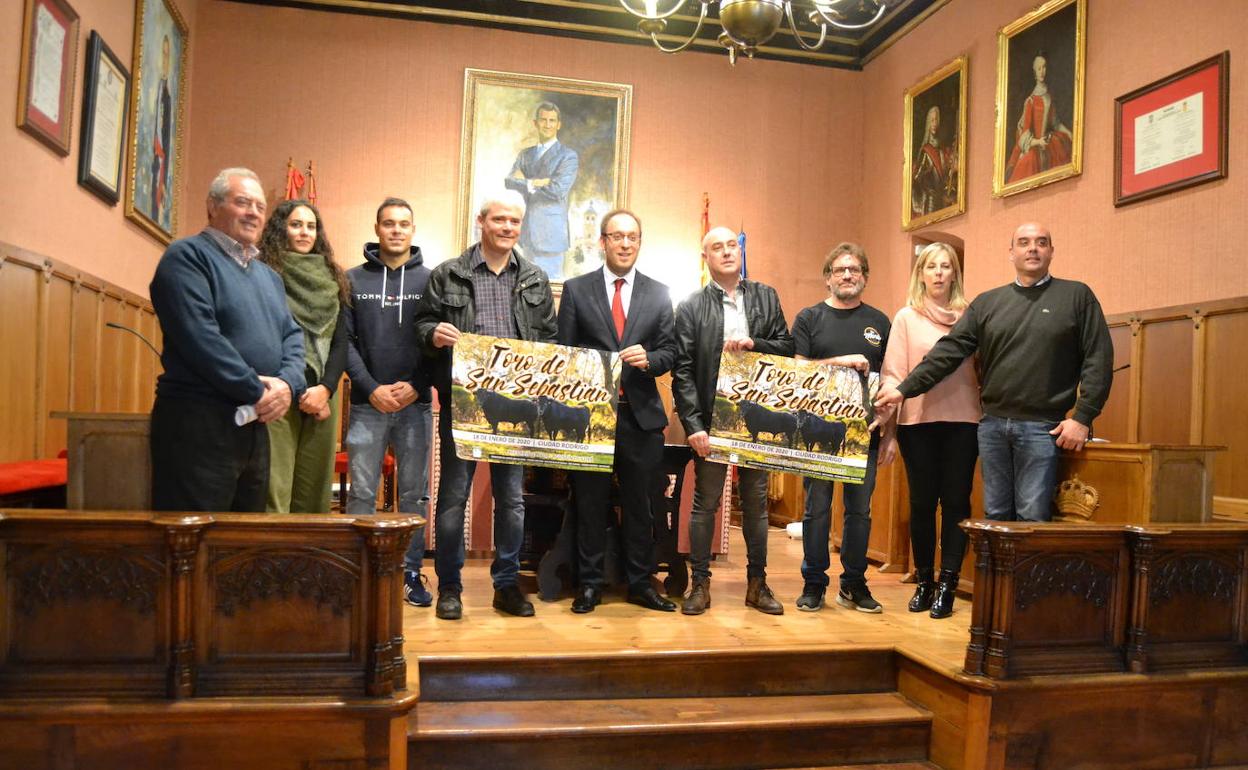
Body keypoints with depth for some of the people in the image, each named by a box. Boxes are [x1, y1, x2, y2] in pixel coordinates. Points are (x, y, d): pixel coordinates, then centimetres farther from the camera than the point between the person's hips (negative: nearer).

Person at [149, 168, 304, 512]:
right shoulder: (188, 256, -6)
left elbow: (292, 335, 14)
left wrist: (288, 384, -7)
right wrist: (257, 391, -16)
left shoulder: (268, 275, 20)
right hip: (197, 422, -8)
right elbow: (200, 338, -18)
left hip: (256, 425, 8)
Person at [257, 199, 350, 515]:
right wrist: (299, 392, -8)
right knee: (275, 493, -7)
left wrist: (325, 388, -5)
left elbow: (341, 342, 10)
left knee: (314, 493, 6)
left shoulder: (332, 280, 15)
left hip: (323, 397, 4)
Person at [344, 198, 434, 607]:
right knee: (362, 493, 4)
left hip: (416, 405, 0)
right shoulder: (353, 279, 7)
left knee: (414, 494, 6)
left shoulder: (430, 279, 6)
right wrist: (371, 388, -10)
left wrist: (417, 386, -11)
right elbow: (344, 340, 1)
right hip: (367, 404, 0)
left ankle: (411, 572, 16)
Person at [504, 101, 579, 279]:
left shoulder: (568, 156, -3)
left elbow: (558, 190, -16)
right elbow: (509, 182, 1)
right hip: (527, 232, 6)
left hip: (550, 232, -6)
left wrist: (524, 184, -4)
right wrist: (534, 183, -16)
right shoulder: (525, 154, 15)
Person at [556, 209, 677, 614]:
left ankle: (641, 583, 21)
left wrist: (649, 359, -15)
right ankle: (589, 584, 18)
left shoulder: (659, 293, 9)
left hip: (641, 414, 1)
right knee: (590, 503, 7)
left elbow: (669, 351, 7)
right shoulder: (576, 289, 5)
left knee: (640, 504, 8)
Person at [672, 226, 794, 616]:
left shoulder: (766, 297, 9)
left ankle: (757, 583, 22)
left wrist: (753, 344, -13)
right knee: (705, 502, 5)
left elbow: (787, 347, 7)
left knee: (756, 502, 10)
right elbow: (682, 371, -6)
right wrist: (693, 425, -13)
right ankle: (700, 584, 16)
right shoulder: (691, 307, -1)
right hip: (712, 419, -2)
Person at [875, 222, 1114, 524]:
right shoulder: (986, 302, 10)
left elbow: (1098, 360, -1)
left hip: (1042, 428, -3)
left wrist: (1083, 418, -9)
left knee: (1033, 519, -2)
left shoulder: (1077, 295, 3)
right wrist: (905, 389, -5)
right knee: (995, 515, 10)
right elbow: (950, 349, 4)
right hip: (993, 424, 3)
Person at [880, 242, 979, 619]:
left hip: (962, 418, 1)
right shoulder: (907, 317, 6)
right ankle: (924, 582, 17)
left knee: (956, 500, 0)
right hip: (918, 419, 0)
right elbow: (893, 372, 1)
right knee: (922, 500, 5)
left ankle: (947, 585, 7)